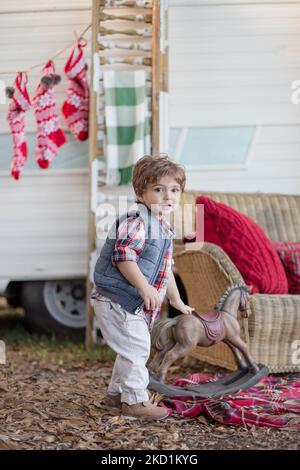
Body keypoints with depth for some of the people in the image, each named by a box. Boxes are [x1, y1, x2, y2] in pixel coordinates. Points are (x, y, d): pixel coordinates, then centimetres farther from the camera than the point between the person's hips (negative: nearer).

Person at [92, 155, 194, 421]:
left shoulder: (164, 229, 15)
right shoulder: (137, 222, -17)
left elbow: (166, 270, 24)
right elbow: (123, 256, -26)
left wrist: (177, 302, 27)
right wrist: (145, 287, -29)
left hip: (136, 305, 10)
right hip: (117, 300, -10)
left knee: (134, 349, 19)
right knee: (136, 348, -10)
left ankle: (117, 393, 34)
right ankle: (134, 401, 0)